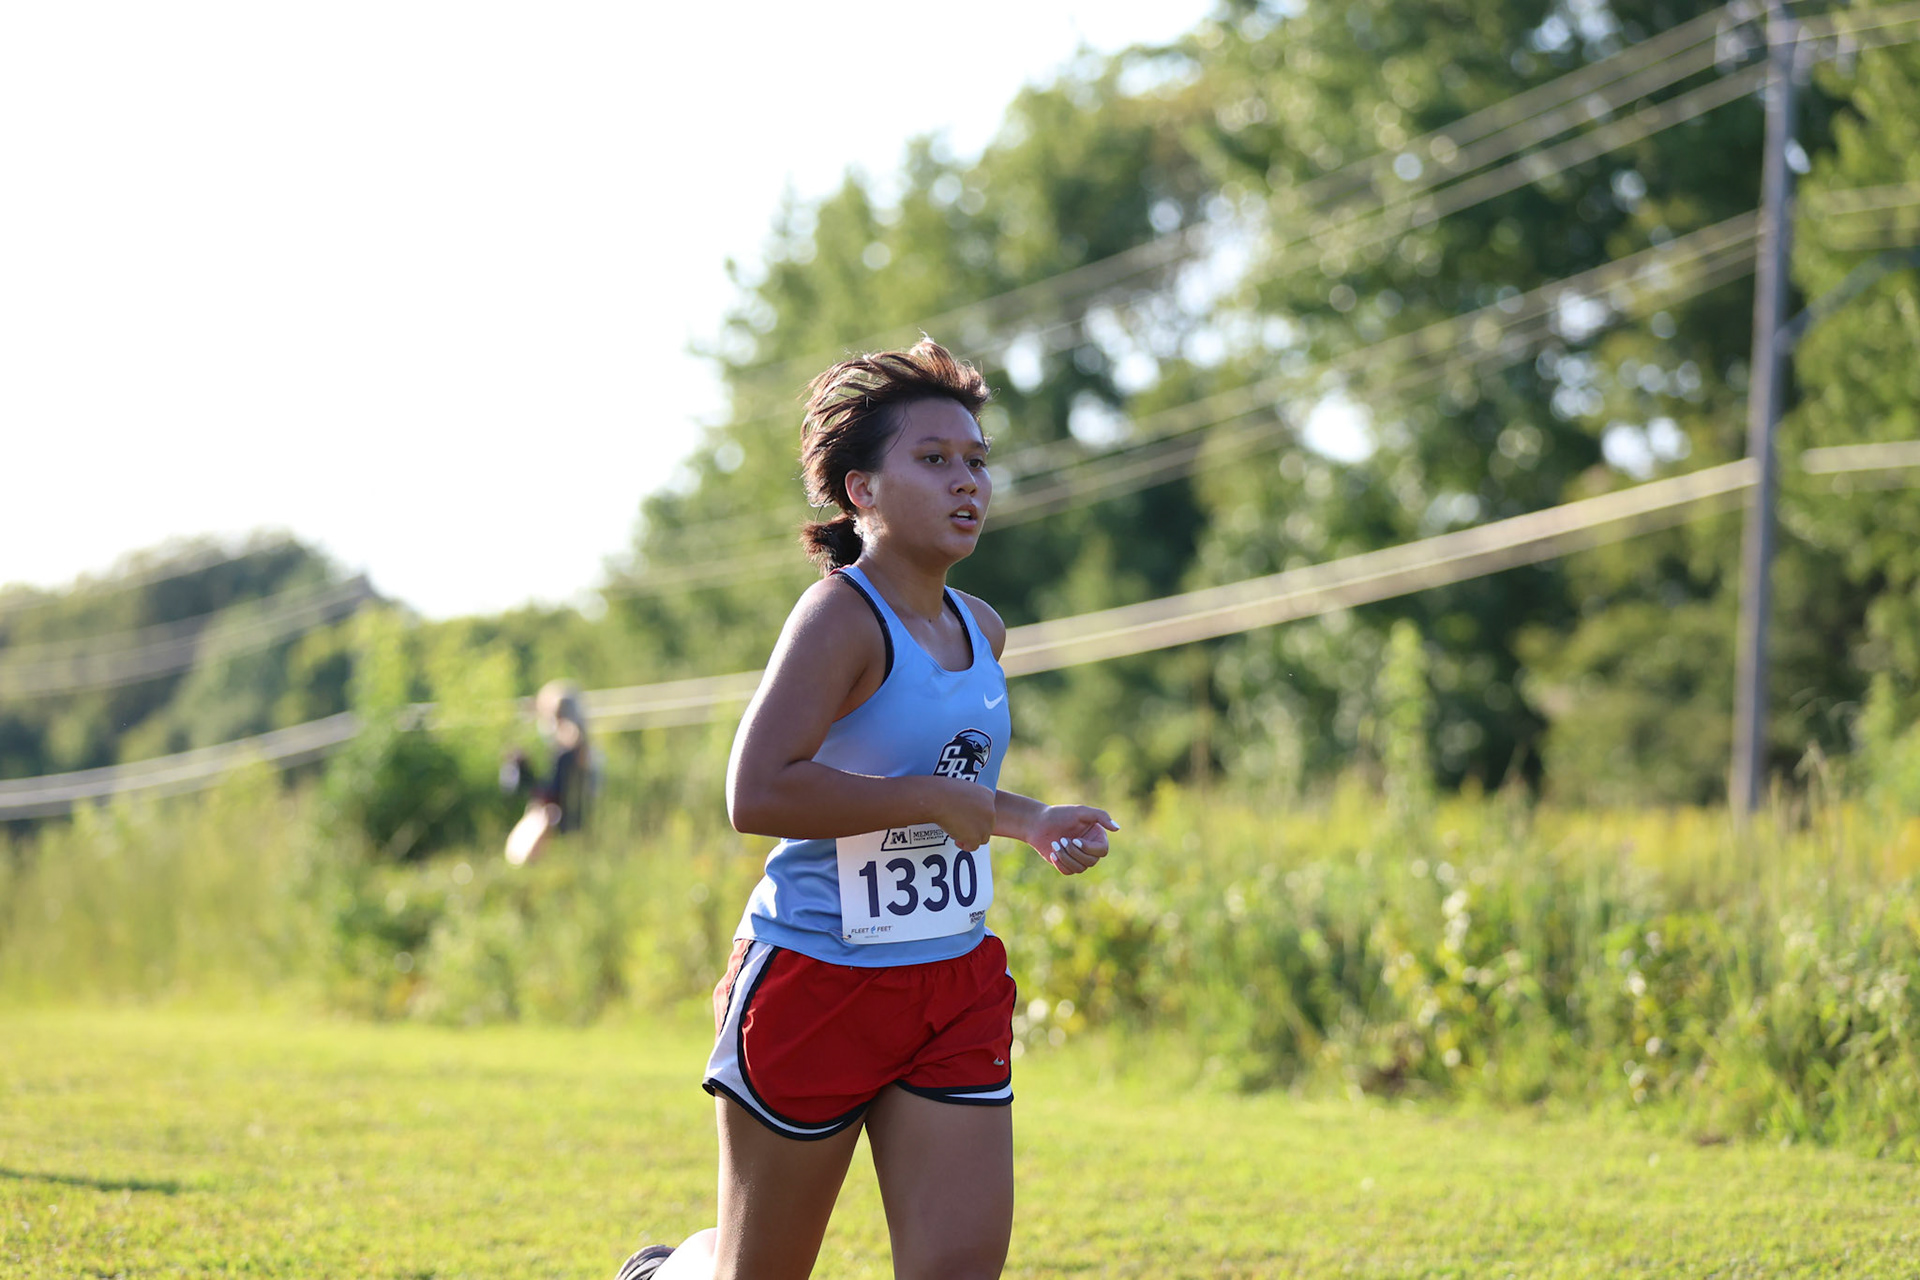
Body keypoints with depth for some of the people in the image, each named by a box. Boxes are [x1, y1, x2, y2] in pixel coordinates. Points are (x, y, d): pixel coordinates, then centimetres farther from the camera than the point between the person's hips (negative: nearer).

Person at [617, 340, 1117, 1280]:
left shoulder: (981, 631, 9)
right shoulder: (841, 616, -16)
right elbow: (756, 794, -29)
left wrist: (1028, 822, 9)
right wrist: (936, 799, -23)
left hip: (956, 983, 7)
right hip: (817, 982, -7)